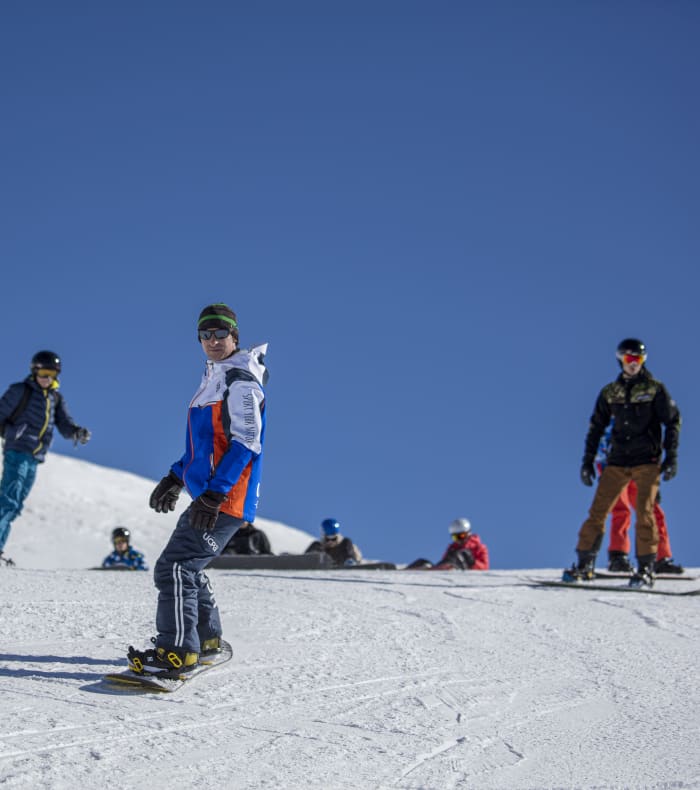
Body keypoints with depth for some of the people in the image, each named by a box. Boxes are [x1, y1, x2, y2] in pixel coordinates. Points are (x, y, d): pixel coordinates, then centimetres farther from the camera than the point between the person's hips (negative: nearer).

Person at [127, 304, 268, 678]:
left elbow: (245, 443, -20)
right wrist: (175, 478, 23)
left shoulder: (241, 382, -11)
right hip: (207, 496, 10)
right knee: (188, 565, 19)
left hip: (225, 500, -10)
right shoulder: (215, 380, 18)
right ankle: (206, 637, 32)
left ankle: (177, 652, -15)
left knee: (174, 568, -15)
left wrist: (213, 495, -25)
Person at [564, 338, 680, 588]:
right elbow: (596, 427, 16)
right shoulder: (610, 392, 10)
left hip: (647, 462, -3)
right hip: (617, 461, 3)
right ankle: (584, 565, 5)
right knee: (597, 511, -2)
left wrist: (671, 457, -5)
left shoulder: (655, 389, 1)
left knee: (644, 512, -13)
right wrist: (588, 461, 12)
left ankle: (646, 569, -7)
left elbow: (673, 422, 4)